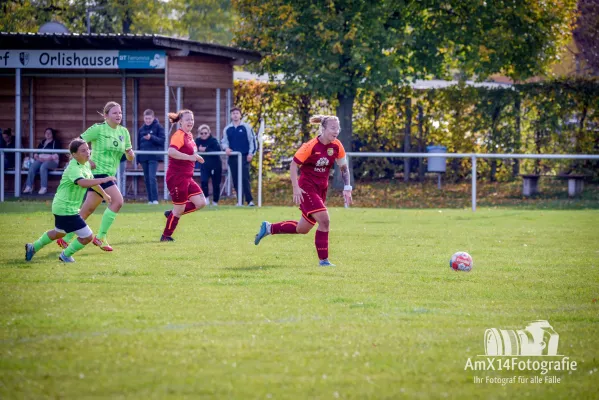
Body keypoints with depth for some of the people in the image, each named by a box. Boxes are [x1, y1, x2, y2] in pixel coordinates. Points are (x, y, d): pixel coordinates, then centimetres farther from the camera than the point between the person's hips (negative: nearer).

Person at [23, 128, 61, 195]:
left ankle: (44, 188, -40)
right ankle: (29, 186, -32)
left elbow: (56, 155, -4)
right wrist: (36, 157, -4)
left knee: (43, 166, -38)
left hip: (52, 161, -5)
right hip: (40, 160, 5)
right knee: (32, 167, -27)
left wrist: (47, 159, -15)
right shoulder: (42, 143, 26)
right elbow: (36, 153, 20)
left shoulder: (55, 143, 10)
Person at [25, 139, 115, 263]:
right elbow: (83, 183, -46)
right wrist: (104, 179, -44)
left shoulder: (86, 164, 6)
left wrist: (104, 194, 35)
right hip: (66, 209, -11)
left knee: (59, 233, 34)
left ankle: (33, 248, 49)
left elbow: (91, 181, 25)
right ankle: (65, 255, 14)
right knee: (87, 236, -8)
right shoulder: (74, 169, -26)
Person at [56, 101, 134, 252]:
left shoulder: (123, 132, 11)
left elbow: (129, 156, 15)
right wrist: (86, 160, -14)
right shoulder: (98, 129, -8)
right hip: (98, 171, -7)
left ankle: (65, 239, 17)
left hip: (109, 175, 7)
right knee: (118, 201, -20)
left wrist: (130, 154, -8)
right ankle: (100, 237, -12)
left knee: (87, 210, 8)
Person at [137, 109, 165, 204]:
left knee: (152, 177, -16)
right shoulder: (142, 129, 15)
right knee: (146, 179, 6)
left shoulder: (158, 127, 0)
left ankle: (155, 199, -15)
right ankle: (150, 199, 12)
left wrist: (151, 137, -22)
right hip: (143, 157, 6)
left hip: (154, 157, -6)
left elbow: (162, 140, -8)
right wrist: (138, 158, 16)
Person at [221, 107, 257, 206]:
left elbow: (252, 140, 1)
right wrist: (226, 148, -4)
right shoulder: (227, 129, 12)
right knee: (236, 180, 3)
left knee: (245, 179, -13)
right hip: (232, 158, 4)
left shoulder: (246, 127, 2)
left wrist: (251, 153, -6)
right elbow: (224, 141, 17)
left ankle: (249, 200, -13)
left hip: (244, 157, -4)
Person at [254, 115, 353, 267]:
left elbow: (343, 167, 11)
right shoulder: (311, 146, -20)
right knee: (324, 220, -20)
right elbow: (294, 165, -13)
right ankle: (323, 260, -10)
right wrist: (296, 189, -19)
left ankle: (268, 228, 32)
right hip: (307, 188, -7)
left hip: (321, 189, 7)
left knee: (303, 229, 13)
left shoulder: (337, 146, -3)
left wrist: (347, 188, 2)